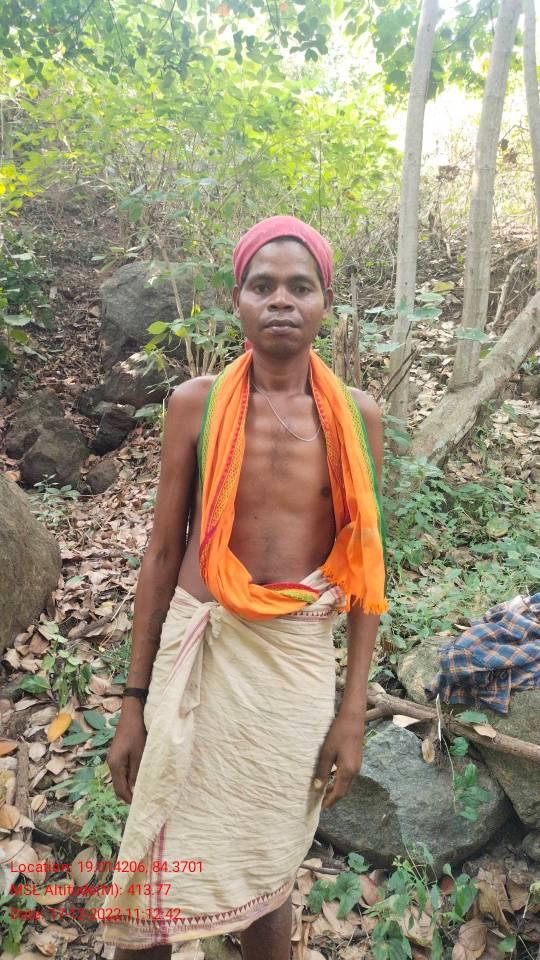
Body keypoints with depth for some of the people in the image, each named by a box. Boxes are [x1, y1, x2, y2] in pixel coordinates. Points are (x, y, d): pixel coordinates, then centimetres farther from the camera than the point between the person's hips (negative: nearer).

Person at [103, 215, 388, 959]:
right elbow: (163, 550, 0)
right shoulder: (195, 403, -3)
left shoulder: (357, 415, -1)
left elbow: (364, 562, 2)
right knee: (160, 874, 9)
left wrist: (354, 709, 1)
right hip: (197, 647, 0)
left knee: (267, 868, 16)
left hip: (299, 658, 1)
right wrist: (134, 701, 1)